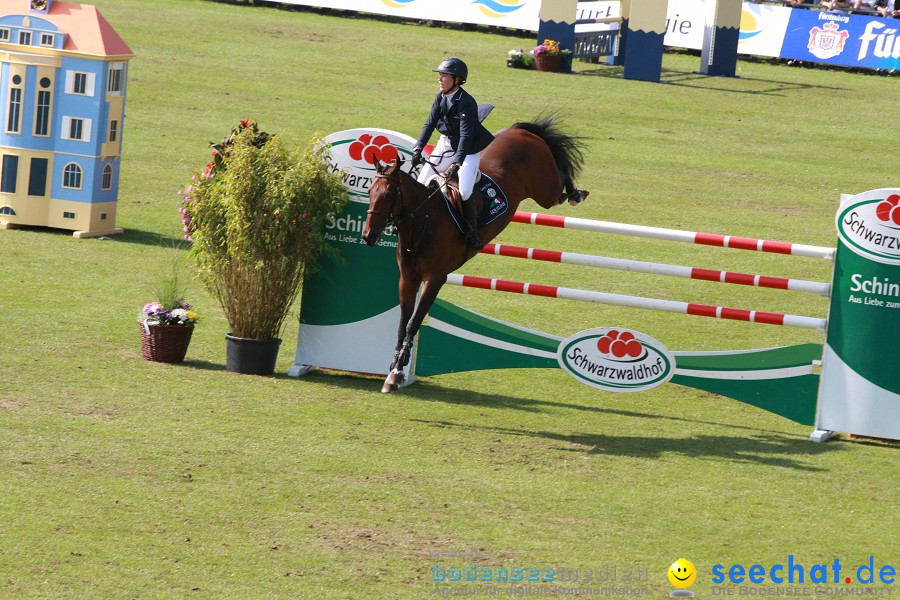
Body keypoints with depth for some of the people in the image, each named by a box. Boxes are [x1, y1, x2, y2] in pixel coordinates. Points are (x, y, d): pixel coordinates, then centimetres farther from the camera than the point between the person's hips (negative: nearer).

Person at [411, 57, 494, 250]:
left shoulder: (466, 103, -25)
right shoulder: (441, 97, -3)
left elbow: (466, 135, -31)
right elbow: (430, 124, -3)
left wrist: (457, 163, -39)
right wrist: (418, 149, -16)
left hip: (468, 150, -7)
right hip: (446, 145, 7)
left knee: (464, 192, -22)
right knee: (421, 183, 2)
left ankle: (472, 231, -2)